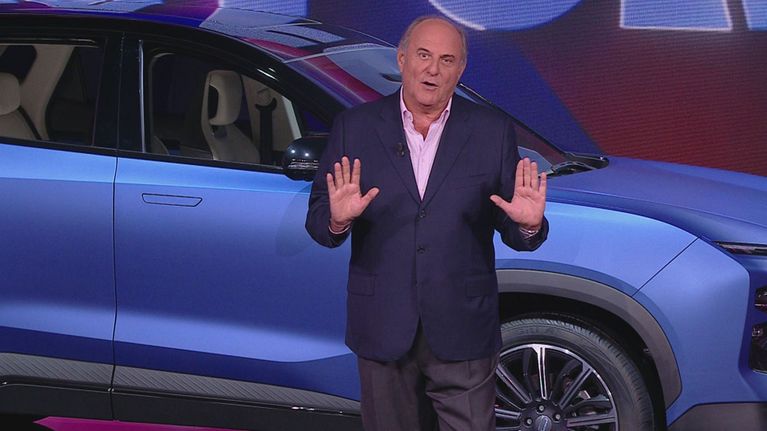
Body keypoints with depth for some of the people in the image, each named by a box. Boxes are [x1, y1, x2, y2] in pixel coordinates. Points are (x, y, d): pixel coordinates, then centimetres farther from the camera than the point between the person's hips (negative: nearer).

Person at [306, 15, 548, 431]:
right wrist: (337, 220, -23)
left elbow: (511, 229, 2)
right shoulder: (355, 127, 2)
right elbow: (317, 221, 0)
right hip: (383, 329, 1)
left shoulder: (492, 131, 3)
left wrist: (528, 225, -21)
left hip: (463, 331, -1)